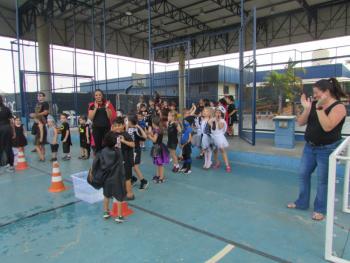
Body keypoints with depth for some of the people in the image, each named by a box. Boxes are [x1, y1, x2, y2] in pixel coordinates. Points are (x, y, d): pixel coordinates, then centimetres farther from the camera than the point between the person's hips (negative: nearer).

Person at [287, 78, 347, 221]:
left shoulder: (338, 107, -14)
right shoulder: (314, 104, 3)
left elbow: (327, 127, -27)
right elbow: (300, 122, 0)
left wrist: (319, 108, -26)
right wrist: (307, 108, -13)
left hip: (327, 149, -6)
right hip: (309, 147, 7)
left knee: (322, 180, 4)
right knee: (303, 174, 12)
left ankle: (320, 209, 21)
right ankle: (302, 203, 29)